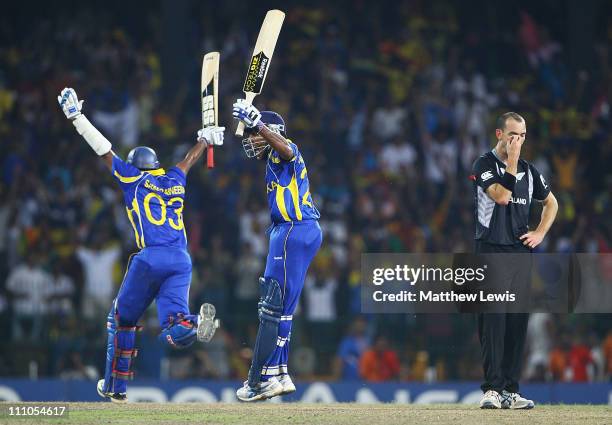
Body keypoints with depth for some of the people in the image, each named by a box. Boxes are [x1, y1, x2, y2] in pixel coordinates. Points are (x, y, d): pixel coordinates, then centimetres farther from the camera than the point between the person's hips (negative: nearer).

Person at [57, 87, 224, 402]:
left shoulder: (133, 179, 12)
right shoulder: (175, 181, 23)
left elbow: (103, 149, 14)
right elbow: (190, 159, 44)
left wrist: (75, 116, 20)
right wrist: (206, 139, 63)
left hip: (151, 258, -3)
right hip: (182, 259, 3)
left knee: (122, 318, 16)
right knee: (174, 333, -5)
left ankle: (116, 386, 20)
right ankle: (194, 322, -40)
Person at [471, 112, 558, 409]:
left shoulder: (528, 170, 14)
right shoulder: (485, 164, -4)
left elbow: (550, 202, 26)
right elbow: (501, 195, -20)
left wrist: (540, 233, 11)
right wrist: (512, 161, -16)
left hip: (520, 252, 6)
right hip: (491, 252, -6)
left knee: (517, 324, 4)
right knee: (493, 323, -11)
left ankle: (509, 390, 8)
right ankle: (492, 389, -14)